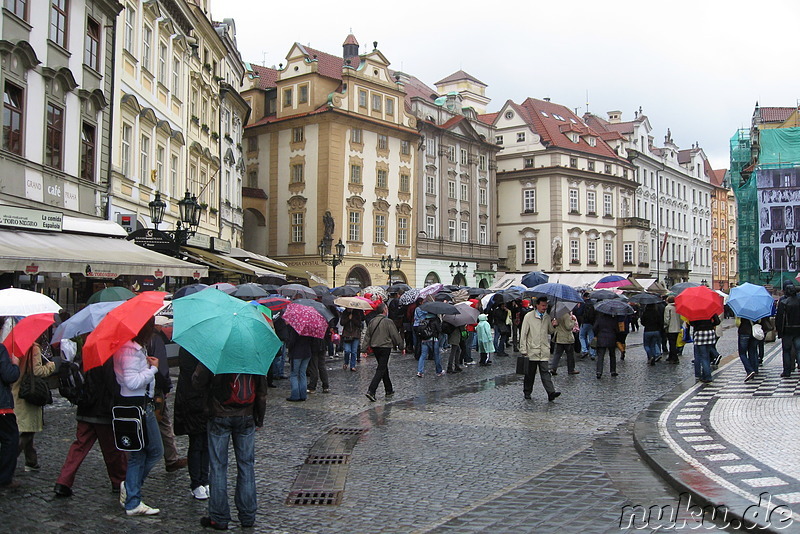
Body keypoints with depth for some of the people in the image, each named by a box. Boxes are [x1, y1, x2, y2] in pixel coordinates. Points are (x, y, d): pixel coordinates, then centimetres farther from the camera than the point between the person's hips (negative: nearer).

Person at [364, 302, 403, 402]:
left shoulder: (372, 321, 5)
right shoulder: (388, 322, -13)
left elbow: (367, 335, 7)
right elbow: (395, 335, -8)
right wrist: (401, 347, 3)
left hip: (374, 347, 7)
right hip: (385, 347, -7)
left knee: (384, 368, 19)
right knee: (381, 370, -6)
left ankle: (389, 390, 27)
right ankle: (371, 391, -17)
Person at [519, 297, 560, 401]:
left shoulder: (547, 317, 9)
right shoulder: (529, 316, -3)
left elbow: (550, 332, 22)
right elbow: (523, 333, -3)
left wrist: (553, 326, -1)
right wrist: (523, 349, -7)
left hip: (544, 351, 2)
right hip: (532, 350, -2)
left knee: (545, 372, -5)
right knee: (530, 373, 7)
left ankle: (551, 392, -14)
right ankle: (527, 392, 21)